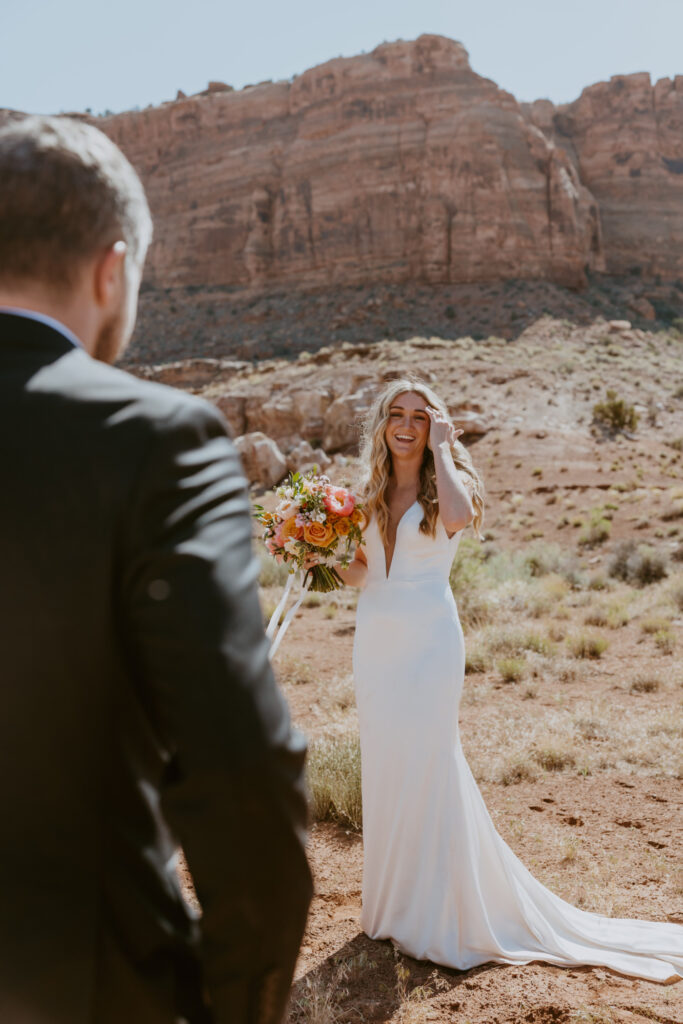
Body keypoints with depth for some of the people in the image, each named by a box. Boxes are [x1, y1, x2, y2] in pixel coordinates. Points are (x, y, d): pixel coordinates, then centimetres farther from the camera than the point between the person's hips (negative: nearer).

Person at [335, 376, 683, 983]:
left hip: (428, 642, -5)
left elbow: (458, 517, -29)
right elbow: (358, 572, 14)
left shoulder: (445, 485, -4)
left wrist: (441, 448, -16)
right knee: (383, 771, 12)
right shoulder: (373, 494, 11)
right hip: (375, 642, 6)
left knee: (426, 769, -1)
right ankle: (395, 904, 30)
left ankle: (439, 914, 18)